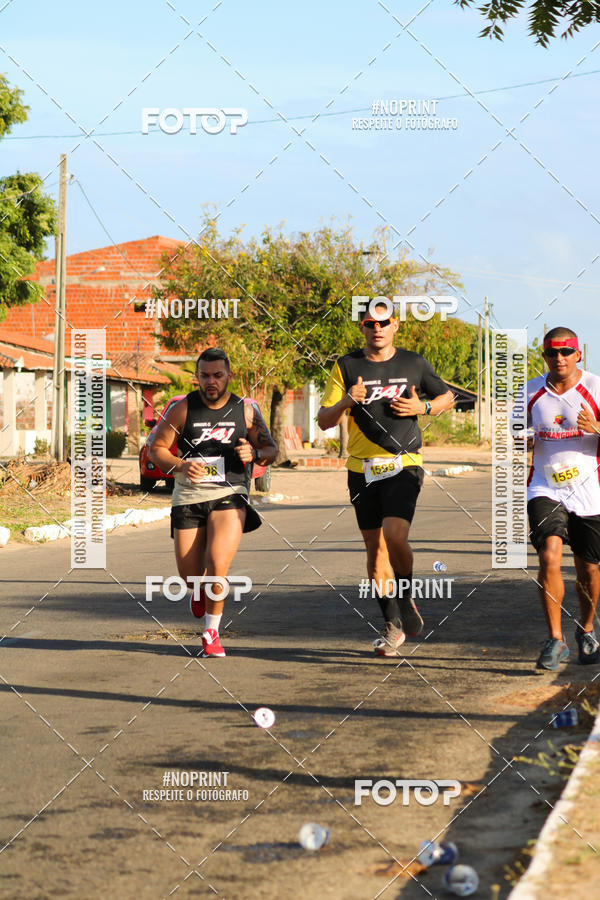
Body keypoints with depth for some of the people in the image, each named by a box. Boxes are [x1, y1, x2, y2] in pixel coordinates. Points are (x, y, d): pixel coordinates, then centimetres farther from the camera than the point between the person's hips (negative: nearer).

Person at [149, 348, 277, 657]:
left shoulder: (246, 410, 3)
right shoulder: (183, 409, -1)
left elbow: (271, 449, 10)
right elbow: (157, 449, 3)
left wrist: (254, 453, -13)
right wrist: (181, 466, -17)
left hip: (230, 495, -1)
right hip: (189, 496, 1)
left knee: (217, 566, -20)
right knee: (189, 575, 3)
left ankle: (211, 633, 0)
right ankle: (200, 589, 44)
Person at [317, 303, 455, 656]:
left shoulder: (414, 363, 4)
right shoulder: (347, 367, 4)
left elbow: (447, 396, 17)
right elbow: (324, 421, 3)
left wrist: (423, 407, -3)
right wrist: (346, 402, -17)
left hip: (403, 467, -2)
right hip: (362, 469, 2)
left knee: (395, 536, -22)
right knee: (375, 549, 7)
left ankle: (406, 601, 2)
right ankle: (393, 625, 20)